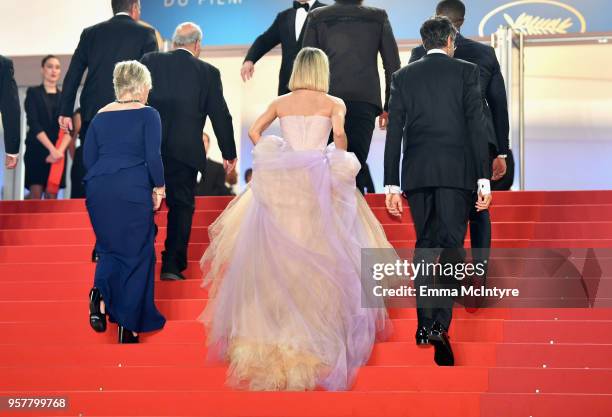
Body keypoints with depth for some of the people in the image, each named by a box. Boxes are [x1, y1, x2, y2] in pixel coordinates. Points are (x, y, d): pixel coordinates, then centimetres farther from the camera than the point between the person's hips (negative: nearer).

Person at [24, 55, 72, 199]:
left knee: (52, 197, -4)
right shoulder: (33, 93, 6)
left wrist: (60, 150, -14)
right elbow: (33, 124, -6)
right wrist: (52, 149, -17)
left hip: (59, 152, 3)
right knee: (36, 195, -13)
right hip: (37, 149, -3)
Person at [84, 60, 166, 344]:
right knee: (137, 253, 7)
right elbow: (153, 156, -9)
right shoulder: (148, 115, -2)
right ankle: (128, 326, 6)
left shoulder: (100, 116, 11)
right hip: (133, 189, -4)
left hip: (98, 189, 4)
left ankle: (100, 294, -10)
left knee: (110, 247, 20)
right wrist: (158, 188, 2)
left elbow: (88, 158, 10)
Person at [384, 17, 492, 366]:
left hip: (417, 173, 3)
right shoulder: (466, 71, 3)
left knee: (424, 243, 12)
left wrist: (392, 184, 7)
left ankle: (425, 323, 10)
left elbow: (394, 132, 6)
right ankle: (441, 325, -17)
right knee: (452, 244, -3)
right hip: (456, 171, -3)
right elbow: (477, 126, -4)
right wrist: (484, 179, -4)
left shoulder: (403, 77, 9)